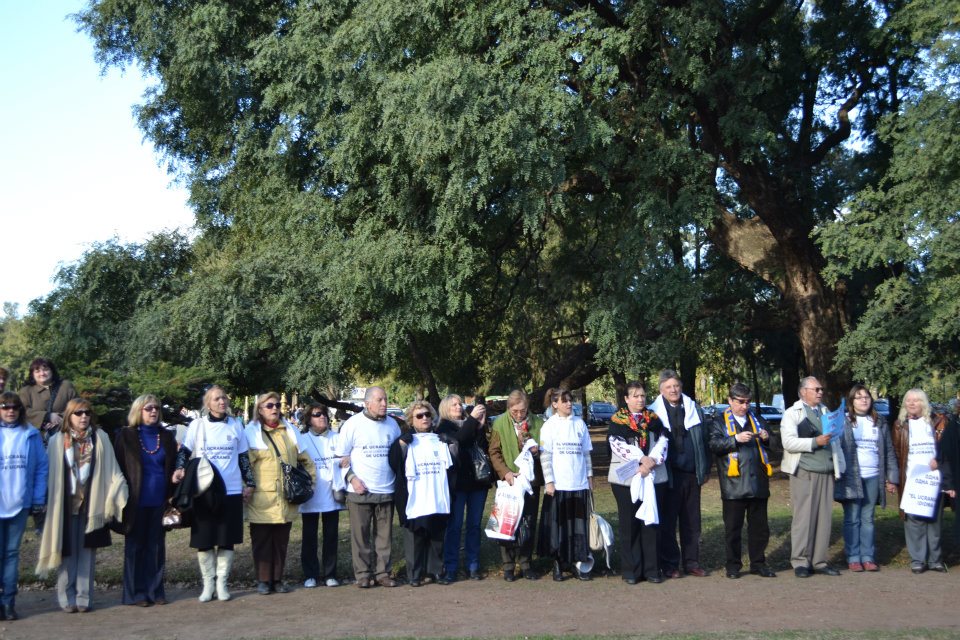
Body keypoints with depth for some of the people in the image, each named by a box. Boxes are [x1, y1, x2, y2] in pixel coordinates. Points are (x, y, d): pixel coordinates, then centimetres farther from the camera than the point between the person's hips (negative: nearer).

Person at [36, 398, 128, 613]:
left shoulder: (100, 439, 3)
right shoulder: (57, 441, 1)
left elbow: (112, 471, 1)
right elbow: (50, 474, 2)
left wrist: (120, 497, -6)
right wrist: (47, 502, -3)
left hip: (91, 505, 1)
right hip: (65, 505, 0)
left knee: (87, 552, 3)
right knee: (67, 552, 3)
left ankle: (84, 597, 9)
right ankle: (67, 598, 10)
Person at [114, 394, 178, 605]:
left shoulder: (166, 436, 9)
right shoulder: (126, 436, 1)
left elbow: (172, 468, 12)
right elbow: (118, 468, 0)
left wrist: (172, 496, 1)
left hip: (159, 501, 3)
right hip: (137, 501, -2)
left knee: (156, 547, 6)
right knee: (135, 546, 4)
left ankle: (155, 590, 13)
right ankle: (135, 593, 10)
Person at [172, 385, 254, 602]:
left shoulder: (236, 425, 7)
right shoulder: (197, 425, 2)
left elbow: (243, 457, 12)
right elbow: (184, 451, 4)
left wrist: (249, 483, 8)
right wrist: (180, 468, -16)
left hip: (231, 491, 1)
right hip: (204, 492, -1)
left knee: (227, 539, 4)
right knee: (204, 540, 2)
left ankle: (222, 582, 15)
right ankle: (208, 583, 14)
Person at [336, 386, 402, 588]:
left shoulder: (392, 424, 9)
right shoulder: (353, 424, -4)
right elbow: (341, 456, -1)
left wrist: (399, 479, 7)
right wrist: (352, 478, -11)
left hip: (386, 490, 3)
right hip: (360, 490, -3)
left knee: (384, 535, 6)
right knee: (360, 535, 1)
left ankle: (382, 572, 14)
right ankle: (363, 574, 9)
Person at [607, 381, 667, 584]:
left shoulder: (654, 419, 13)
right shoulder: (617, 420, 2)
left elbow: (662, 442, 2)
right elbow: (617, 444, -11)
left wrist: (651, 461, -15)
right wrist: (642, 458, -19)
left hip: (653, 476, 3)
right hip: (625, 477, -3)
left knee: (650, 522, 3)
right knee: (630, 524, 1)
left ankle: (651, 569, 9)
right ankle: (630, 570, 5)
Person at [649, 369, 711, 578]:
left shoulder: (694, 409, 9)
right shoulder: (654, 412, -3)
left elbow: (704, 440, 12)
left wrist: (706, 469, 9)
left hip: (692, 474, 4)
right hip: (669, 476, -4)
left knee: (692, 522, 10)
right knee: (667, 523, 3)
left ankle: (691, 562, 18)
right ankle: (669, 564, 11)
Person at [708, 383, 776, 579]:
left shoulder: (757, 420, 18)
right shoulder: (720, 422, 4)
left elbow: (769, 447, 23)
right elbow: (714, 444, -10)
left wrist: (766, 439, 1)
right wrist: (736, 439, -21)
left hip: (758, 483, 4)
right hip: (733, 485, -4)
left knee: (759, 526, 8)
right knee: (733, 528, 2)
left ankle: (758, 563, 18)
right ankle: (733, 565, 11)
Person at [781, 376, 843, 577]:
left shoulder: (826, 412, 19)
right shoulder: (792, 413, 2)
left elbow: (835, 441, 21)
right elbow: (789, 442, -11)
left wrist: (838, 467, 12)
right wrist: (815, 442, -18)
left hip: (826, 473, 5)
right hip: (804, 473, -5)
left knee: (824, 518, 4)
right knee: (803, 518, -5)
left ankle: (819, 561, 11)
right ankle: (800, 561, 1)